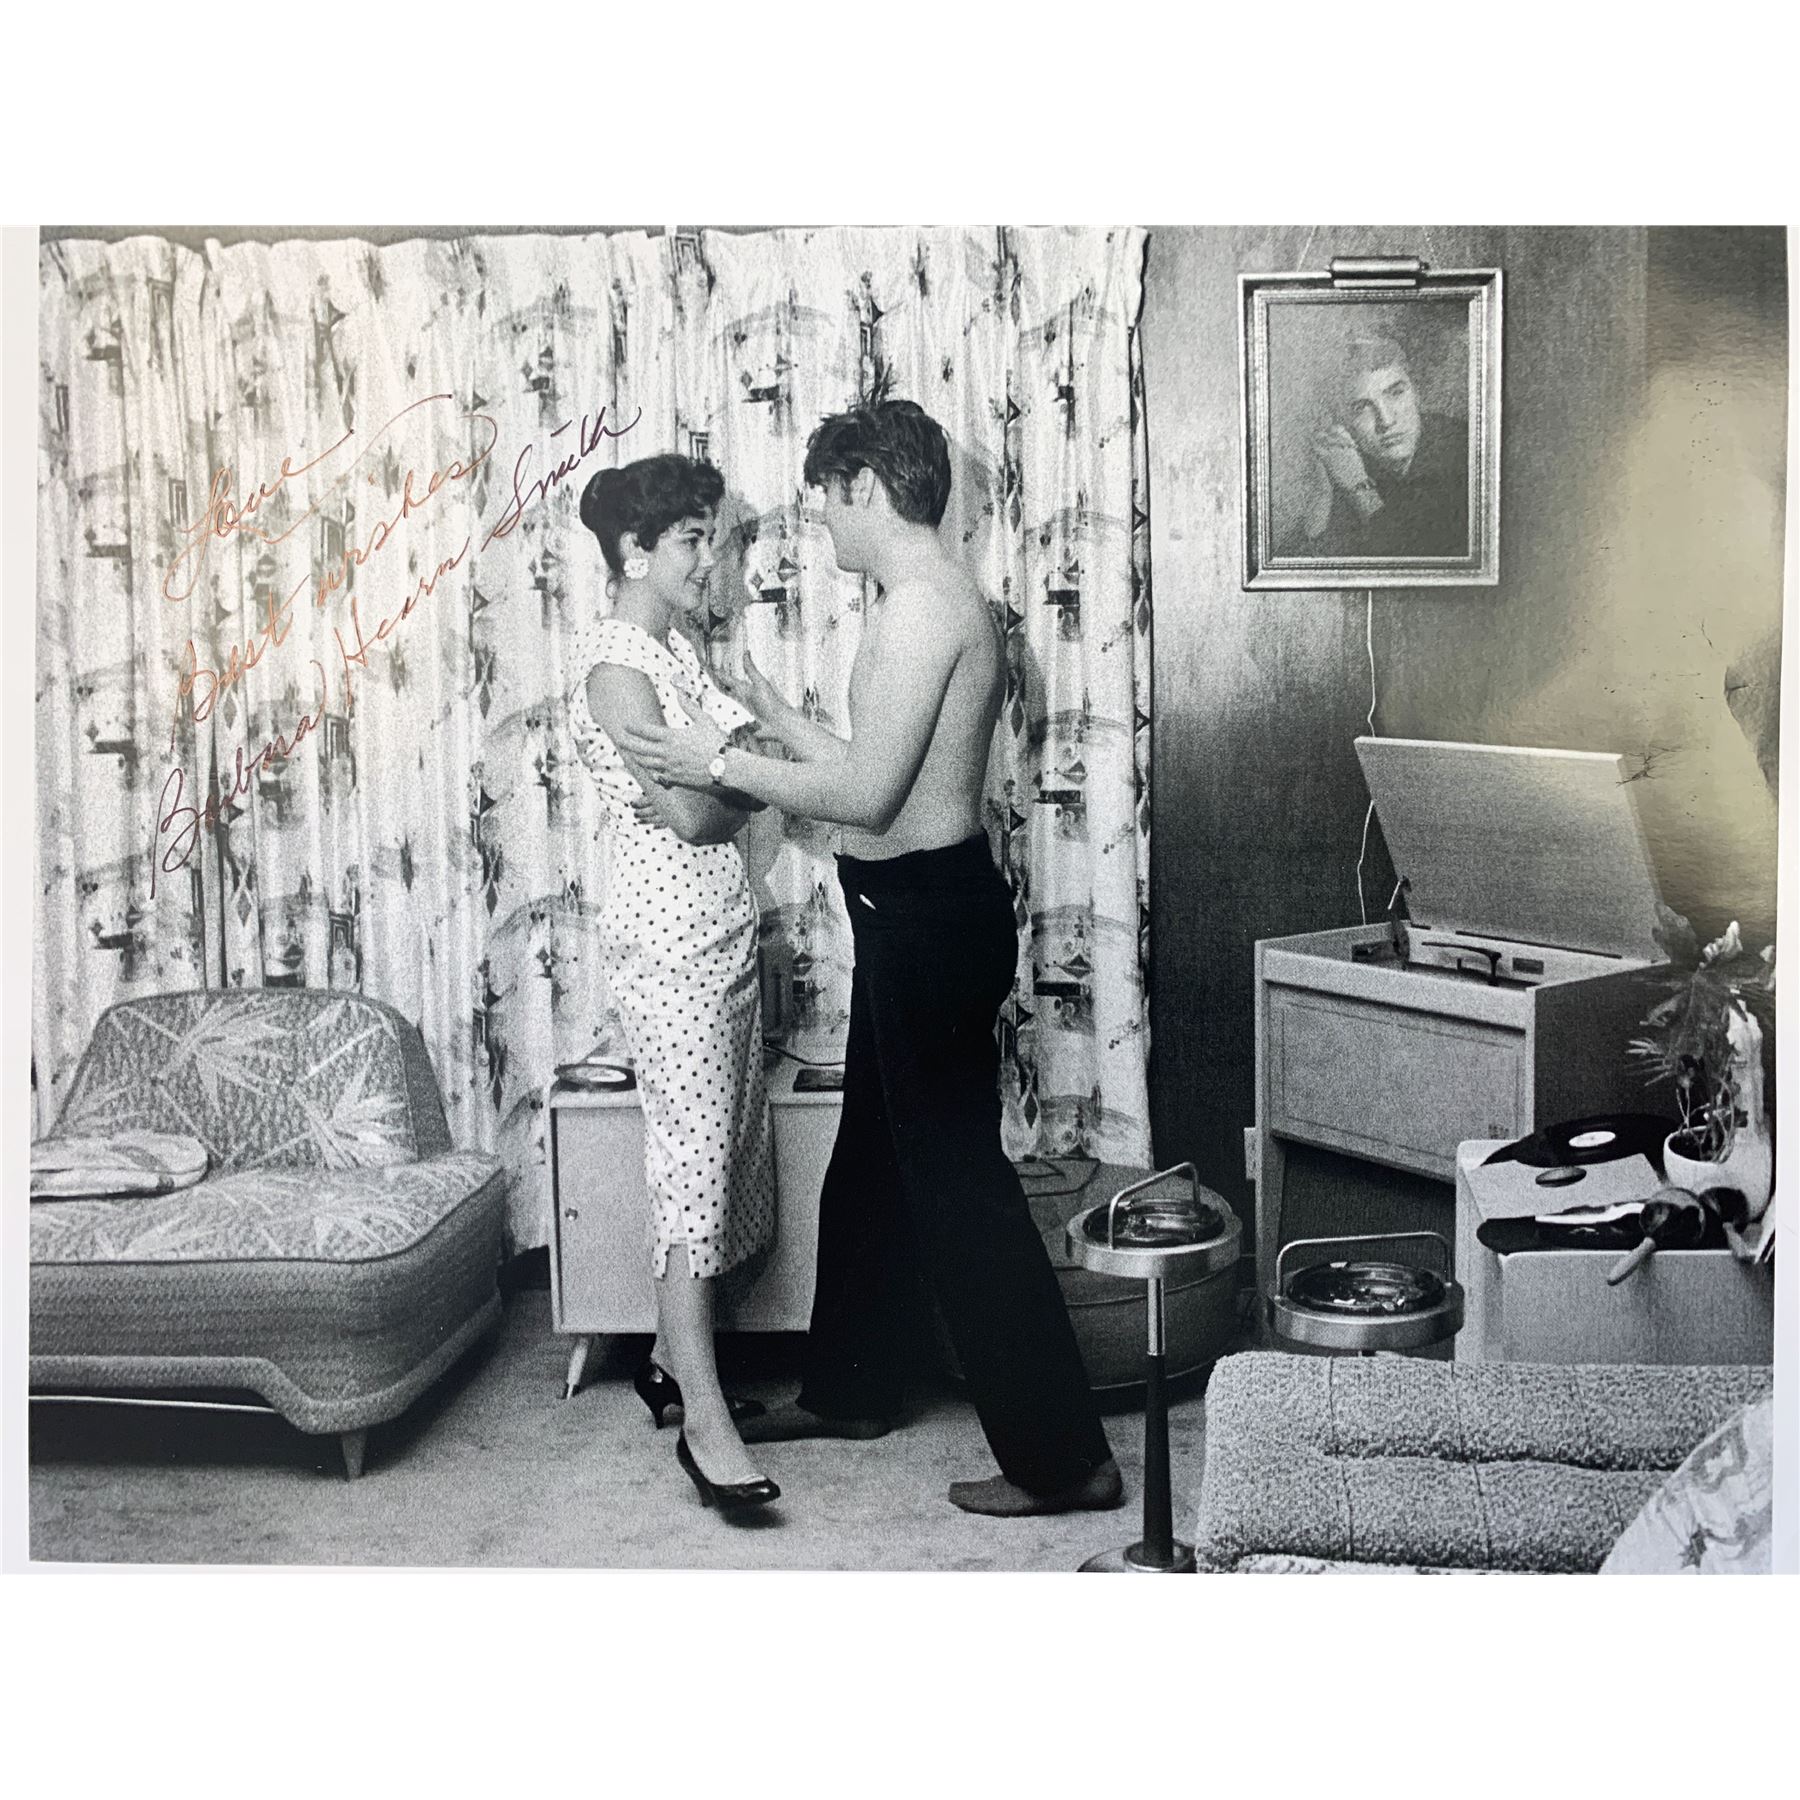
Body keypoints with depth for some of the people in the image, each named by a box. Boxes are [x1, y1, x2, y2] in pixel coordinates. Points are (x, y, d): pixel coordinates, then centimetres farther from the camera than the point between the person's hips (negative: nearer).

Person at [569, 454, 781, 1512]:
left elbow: (740, 773, 14)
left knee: (725, 1155, 14)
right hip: (671, 942, -10)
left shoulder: (675, 649, 15)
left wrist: (723, 783, -6)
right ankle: (704, 1421, -5)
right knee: (695, 1167, -9)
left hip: (723, 936, 10)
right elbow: (690, 811, -19)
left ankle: (674, 1360, 27)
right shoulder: (616, 664, -14)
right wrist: (751, 788, -2)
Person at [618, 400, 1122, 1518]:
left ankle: (1065, 1458, 2)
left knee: (957, 1178, -5)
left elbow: (866, 795, -22)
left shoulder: (921, 606, -19)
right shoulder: (939, 599, 14)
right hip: (920, 909, 11)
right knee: (874, 1156, 21)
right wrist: (775, 715, 24)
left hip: (928, 915, -11)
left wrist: (722, 764, -12)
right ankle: (851, 1390, 37)